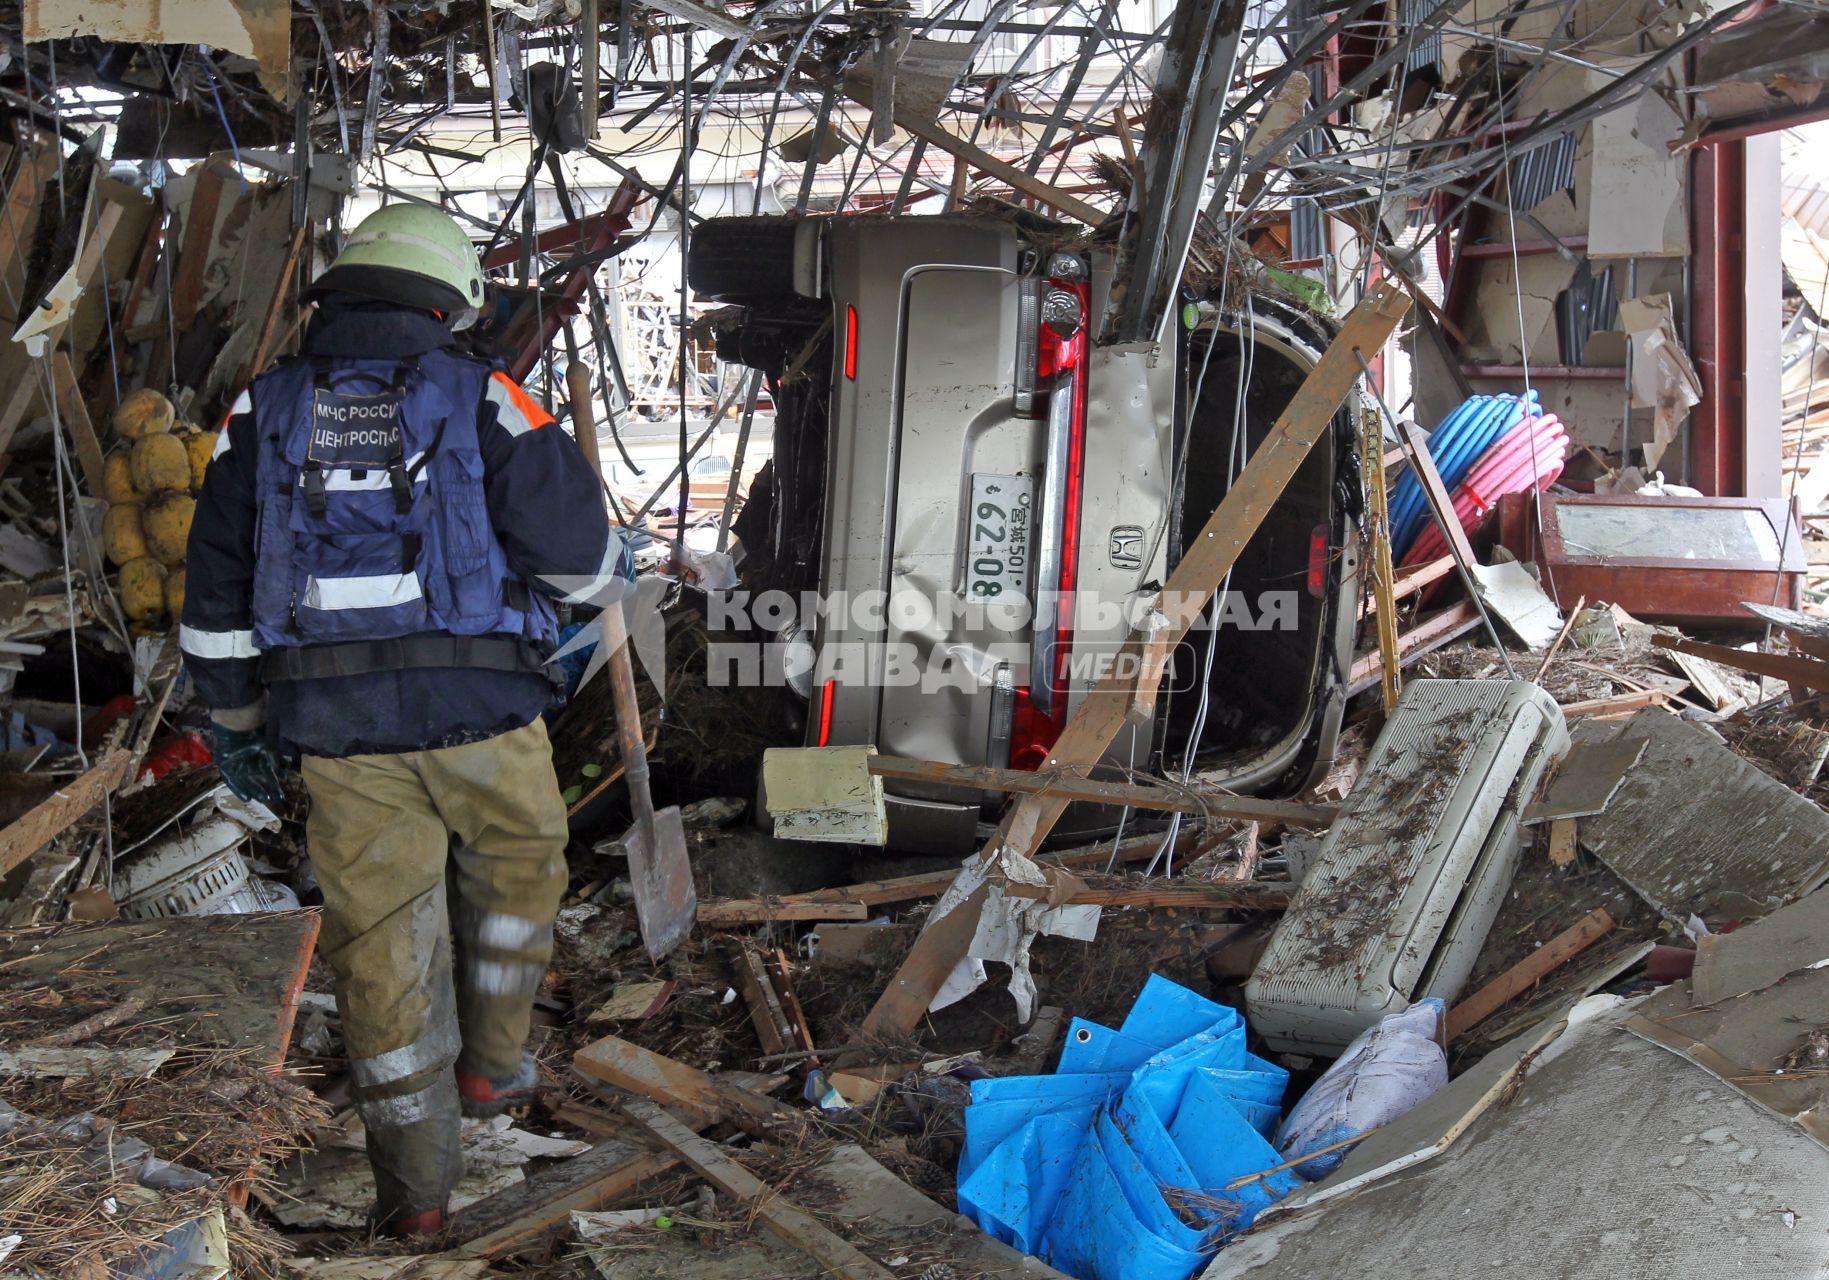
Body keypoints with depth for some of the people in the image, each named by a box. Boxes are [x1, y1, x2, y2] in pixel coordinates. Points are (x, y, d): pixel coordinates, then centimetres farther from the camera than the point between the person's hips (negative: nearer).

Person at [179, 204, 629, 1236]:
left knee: (381, 934, 10)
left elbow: (217, 588, 10)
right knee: (514, 872, 26)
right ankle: (492, 1066, 34)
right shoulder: (481, 399, -1)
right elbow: (571, 539, -5)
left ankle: (417, 1185, 19)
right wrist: (614, 566, 18)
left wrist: (236, 721, 19)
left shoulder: (263, 413, 9)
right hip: (480, 708, -2)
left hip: (336, 725, 3)